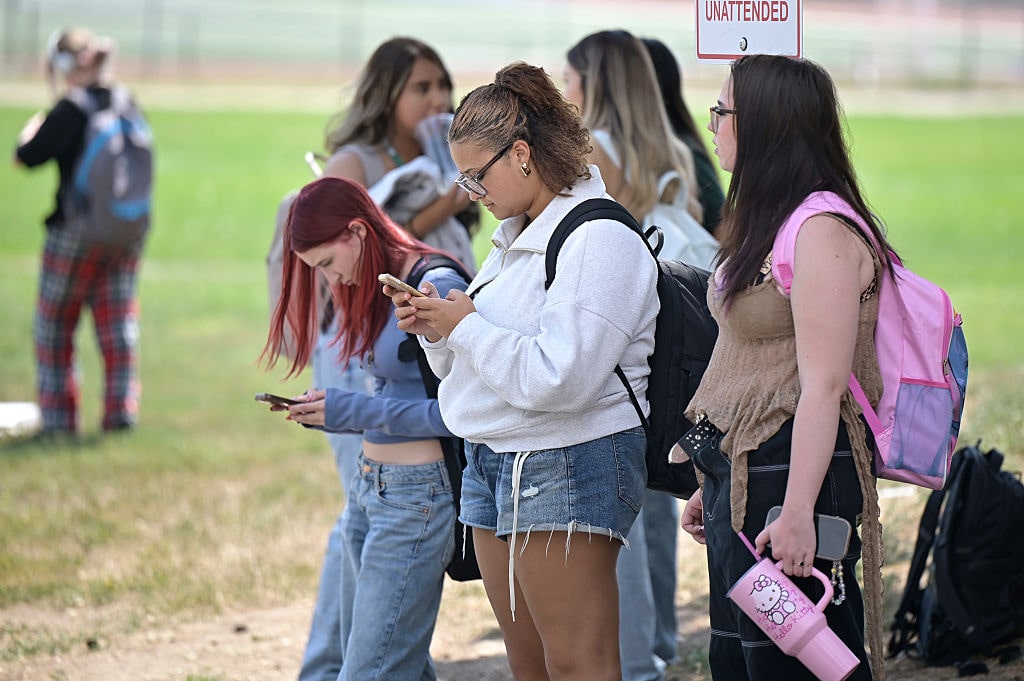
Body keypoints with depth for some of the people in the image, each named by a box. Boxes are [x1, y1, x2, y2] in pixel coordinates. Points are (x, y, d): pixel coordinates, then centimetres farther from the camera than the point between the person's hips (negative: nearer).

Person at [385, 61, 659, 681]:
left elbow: (557, 378, -25)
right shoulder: (516, 240, 15)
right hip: (492, 467, 10)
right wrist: (436, 328, 2)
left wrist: (465, 327, -15)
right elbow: (477, 366, 22)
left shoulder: (600, 242, -15)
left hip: (568, 467, -10)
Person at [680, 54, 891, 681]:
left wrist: (797, 513, -26)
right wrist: (716, 486, 21)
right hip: (743, 476, 10)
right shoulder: (771, 223, 15)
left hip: (794, 477, -10)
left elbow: (822, 388, -22)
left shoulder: (823, 231, -16)